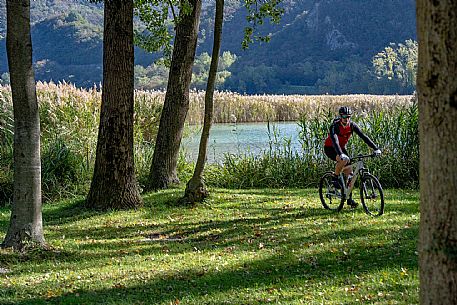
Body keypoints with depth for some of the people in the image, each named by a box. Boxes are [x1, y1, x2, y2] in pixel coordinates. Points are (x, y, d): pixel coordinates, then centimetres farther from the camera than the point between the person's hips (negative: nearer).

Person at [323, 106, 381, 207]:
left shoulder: (352, 125, -14)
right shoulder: (335, 126, -28)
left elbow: (363, 136, -17)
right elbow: (334, 140, -43)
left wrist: (376, 148, -27)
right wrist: (341, 154, -58)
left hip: (341, 148, 6)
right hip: (330, 148, -6)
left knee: (349, 172, -5)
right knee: (344, 159, -36)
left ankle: (349, 197, 5)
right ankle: (335, 178, -12)